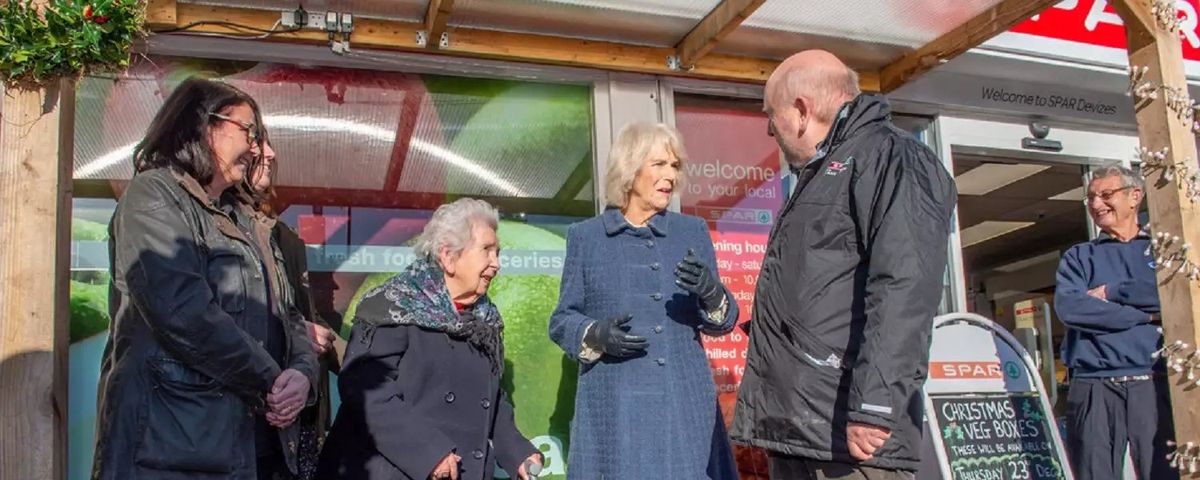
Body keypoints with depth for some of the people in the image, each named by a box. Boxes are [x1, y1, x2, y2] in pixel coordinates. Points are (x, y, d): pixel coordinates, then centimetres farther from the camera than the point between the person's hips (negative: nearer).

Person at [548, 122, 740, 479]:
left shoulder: (693, 231, 8)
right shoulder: (585, 236, 3)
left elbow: (723, 323, 8)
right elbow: (561, 322, 4)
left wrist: (710, 293, -14)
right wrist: (596, 335, -16)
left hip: (686, 403, 2)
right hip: (615, 406, -2)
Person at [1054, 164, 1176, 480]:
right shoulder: (1078, 257, 17)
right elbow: (1068, 308, -3)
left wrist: (1112, 293, -2)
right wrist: (1147, 314, -3)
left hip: (1155, 384, 0)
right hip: (1093, 387, 1)